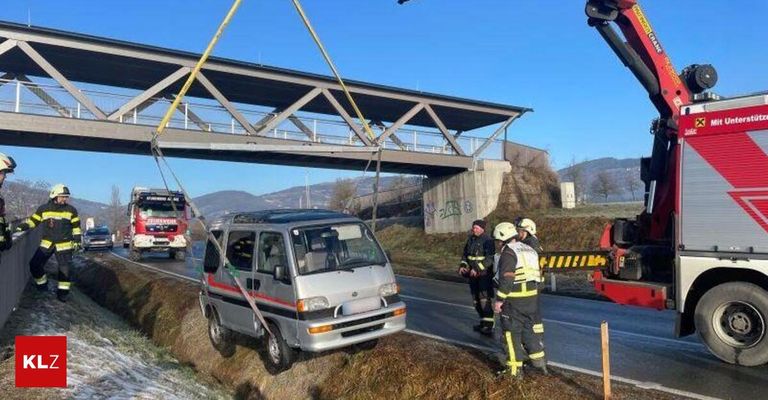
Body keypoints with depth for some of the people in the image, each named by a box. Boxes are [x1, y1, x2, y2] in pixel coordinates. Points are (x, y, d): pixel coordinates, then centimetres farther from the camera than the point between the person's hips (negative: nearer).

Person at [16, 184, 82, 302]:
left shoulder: (71, 210, 2)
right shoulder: (43, 209, 1)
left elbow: (76, 227, 7)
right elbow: (33, 220, 8)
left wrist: (77, 240, 3)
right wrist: (23, 226, -8)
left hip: (64, 245, -1)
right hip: (47, 243, 1)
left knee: (64, 269, -3)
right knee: (35, 264, -3)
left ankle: (63, 291, 10)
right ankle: (42, 284, 20)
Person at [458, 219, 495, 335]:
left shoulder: (488, 240, -13)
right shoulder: (471, 239, 11)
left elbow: (489, 258, -21)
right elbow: (465, 254, 20)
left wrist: (477, 269, -24)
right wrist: (462, 266, 4)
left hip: (484, 274, -8)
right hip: (473, 274, 8)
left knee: (485, 298, -13)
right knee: (476, 299, 12)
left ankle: (489, 325, -11)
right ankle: (483, 322, 24)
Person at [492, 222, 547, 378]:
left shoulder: (509, 252, -12)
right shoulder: (529, 249, 15)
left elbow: (506, 279, -20)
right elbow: (536, 274, 17)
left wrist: (499, 299, -16)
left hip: (514, 300, -8)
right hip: (532, 296, 8)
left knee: (511, 333, 1)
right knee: (530, 329, 20)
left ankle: (515, 369, 5)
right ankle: (539, 362, 28)